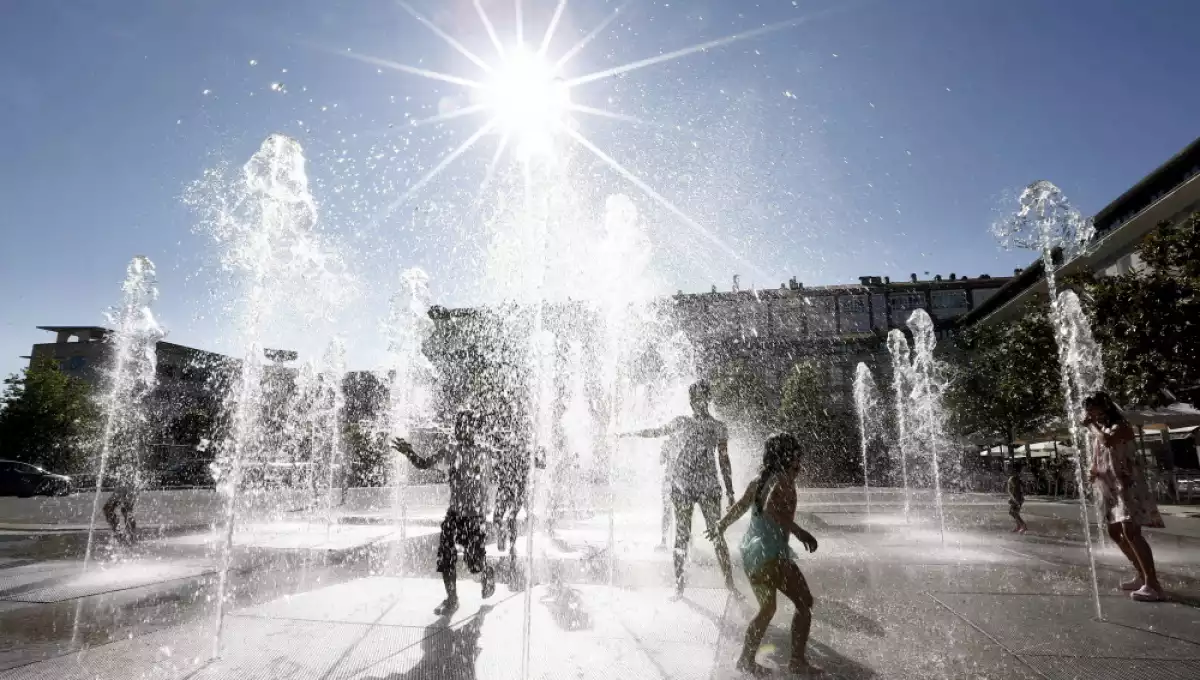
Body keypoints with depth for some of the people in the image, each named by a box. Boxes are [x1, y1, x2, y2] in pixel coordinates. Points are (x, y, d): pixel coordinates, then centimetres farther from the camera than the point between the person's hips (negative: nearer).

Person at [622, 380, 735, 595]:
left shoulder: (718, 427, 7)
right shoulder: (682, 422, 7)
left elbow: (724, 460, 11)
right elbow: (656, 432, 19)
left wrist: (730, 491, 9)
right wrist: (628, 433, 22)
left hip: (708, 485, 0)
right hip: (681, 485, 1)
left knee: (717, 534, -4)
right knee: (682, 535, 4)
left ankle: (730, 583, 5)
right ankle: (679, 584, 12)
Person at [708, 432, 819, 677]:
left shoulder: (758, 482, 14)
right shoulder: (784, 480, -9)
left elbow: (738, 508, 25)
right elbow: (772, 509, -27)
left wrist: (720, 526, 39)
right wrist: (800, 533, -28)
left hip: (750, 551, 8)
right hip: (771, 551, -8)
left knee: (767, 608, 20)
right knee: (804, 602, 5)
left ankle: (746, 659, 22)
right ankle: (797, 660, 6)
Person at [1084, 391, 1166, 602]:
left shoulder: (1120, 426, -7)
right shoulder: (1097, 433, 16)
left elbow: (1108, 441, -29)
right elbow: (1096, 461, 19)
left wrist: (1093, 424, -15)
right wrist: (1092, 473, -1)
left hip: (1127, 484, -9)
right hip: (1109, 487, 9)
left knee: (1130, 531, -19)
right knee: (1115, 533, 12)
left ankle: (1153, 584, -18)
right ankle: (1142, 575, 23)